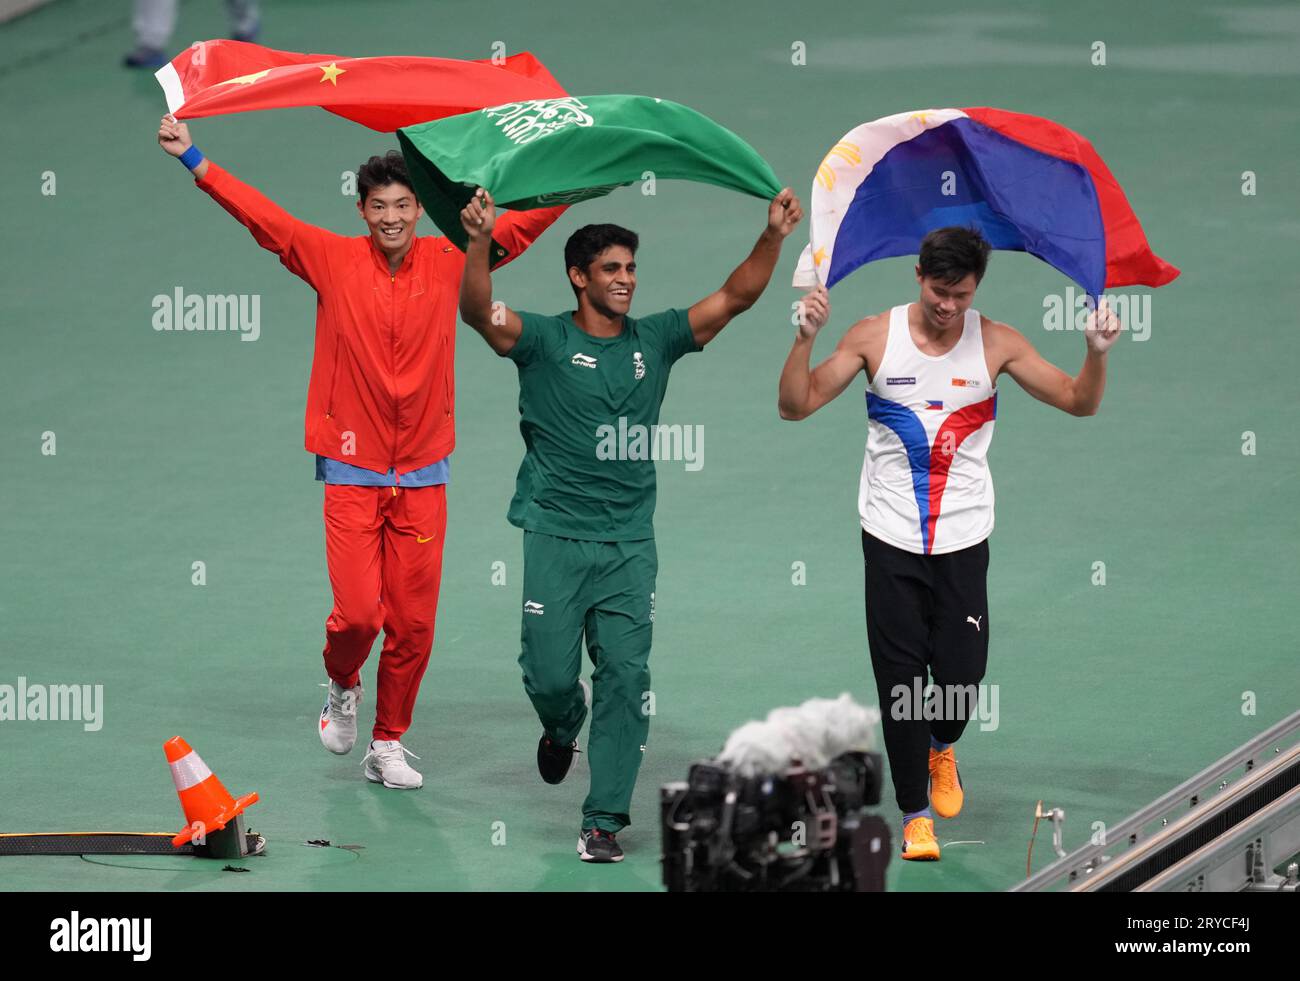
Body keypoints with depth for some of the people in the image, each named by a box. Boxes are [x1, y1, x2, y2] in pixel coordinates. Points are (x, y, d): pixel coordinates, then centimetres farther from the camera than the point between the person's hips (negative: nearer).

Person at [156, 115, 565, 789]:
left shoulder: (447, 262, 3)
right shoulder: (333, 260, -1)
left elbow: (521, 224, 7)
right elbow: (257, 213, -4)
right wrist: (192, 158, -10)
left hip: (422, 476, 2)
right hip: (352, 473, -2)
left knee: (413, 623, 2)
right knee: (358, 612, -9)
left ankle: (388, 745, 18)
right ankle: (342, 685, 25)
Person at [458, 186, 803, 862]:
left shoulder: (654, 341, 9)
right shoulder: (545, 341, -2)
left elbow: (735, 298, 6)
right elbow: (479, 311, -19)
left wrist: (773, 237, -9)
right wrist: (479, 243, -36)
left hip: (630, 544, 3)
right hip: (556, 535, -2)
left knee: (625, 677, -4)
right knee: (550, 674, -2)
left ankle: (604, 819, 1)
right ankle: (562, 729, 35)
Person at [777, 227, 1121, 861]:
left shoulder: (996, 344, -2)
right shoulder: (874, 337, -4)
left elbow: (1078, 403, 2)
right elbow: (795, 406, -5)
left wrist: (1096, 354, -18)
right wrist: (806, 338, -21)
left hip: (963, 539, 1)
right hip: (891, 539, -1)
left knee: (962, 674, -2)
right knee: (900, 680, -2)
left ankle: (941, 749, 33)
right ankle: (915, 813, 11)